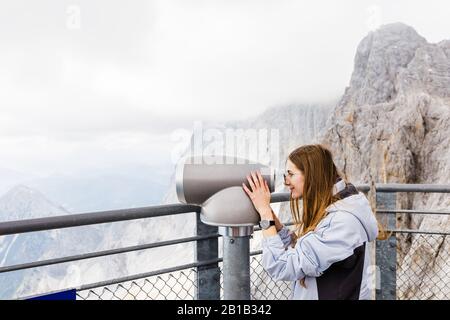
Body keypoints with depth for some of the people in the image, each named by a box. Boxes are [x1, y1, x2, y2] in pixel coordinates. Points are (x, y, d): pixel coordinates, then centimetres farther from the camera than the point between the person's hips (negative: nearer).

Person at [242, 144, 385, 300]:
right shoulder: (326, 209, 1)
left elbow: (282, 268, -27)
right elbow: (295, 247, 6)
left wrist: (264, 211, -21)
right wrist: (268, 212, -3)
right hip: (310, 294, 7)